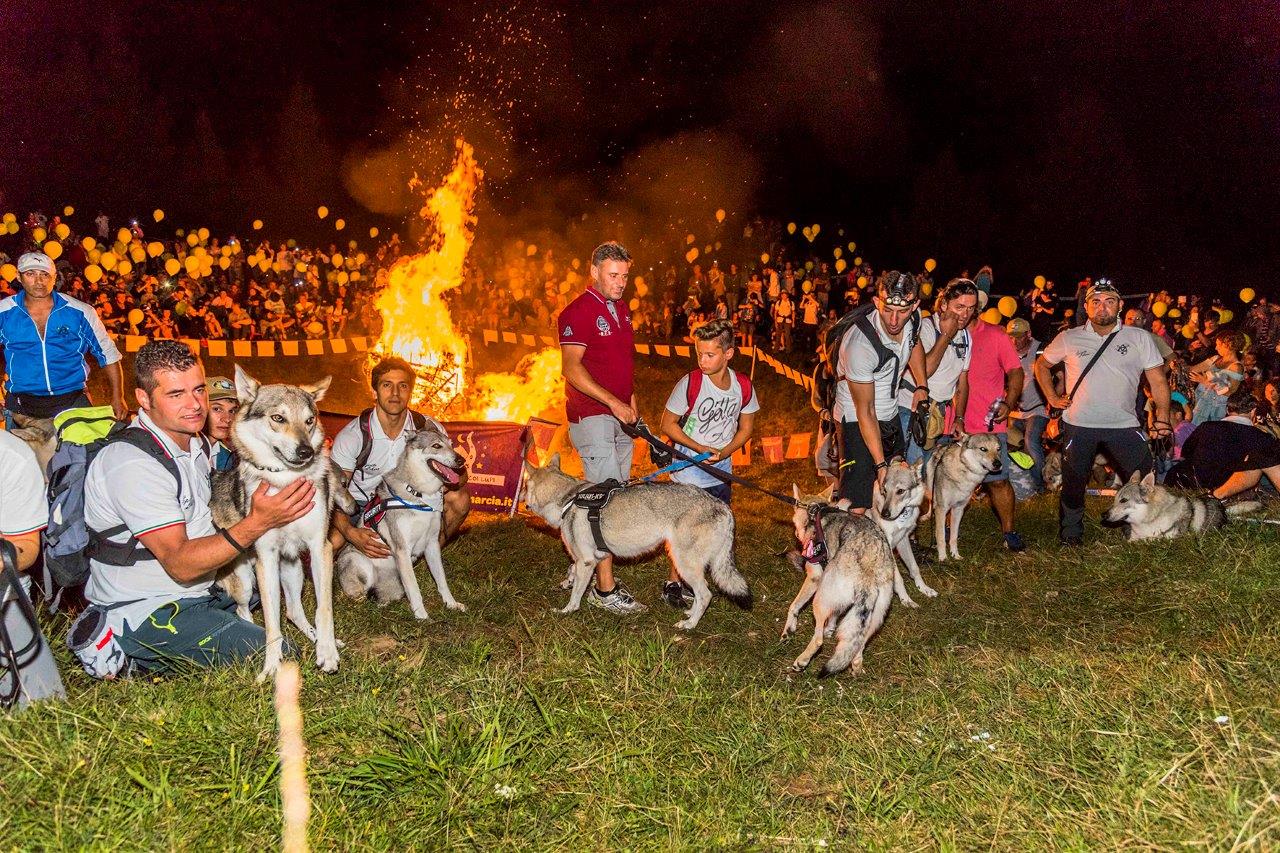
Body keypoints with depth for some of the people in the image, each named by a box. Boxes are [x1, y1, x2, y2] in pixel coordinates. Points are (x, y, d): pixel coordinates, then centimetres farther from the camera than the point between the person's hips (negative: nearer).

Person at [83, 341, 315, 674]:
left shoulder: (194, 442, 7)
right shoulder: (133, 463, -23)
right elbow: (180, 564, -26)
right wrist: (257, 523, -36)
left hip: (195, 594, 9)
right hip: (145, 614, -9)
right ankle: (144, 660, -4)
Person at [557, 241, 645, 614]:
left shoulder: (621, 308, 16)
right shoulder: (579, 312, -11)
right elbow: (571, 369, -18)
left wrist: (631, 396, 14)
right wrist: (613, 402, -23)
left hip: (620, 415, 9)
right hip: (592, 416, -9)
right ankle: (604, 589, -9)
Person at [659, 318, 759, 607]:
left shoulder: (743, 386, -6)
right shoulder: (690, 383, -17)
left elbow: (746, 428, 5)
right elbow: (668, 424, -9)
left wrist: (723, 452, -12)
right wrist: (699, 448, -20)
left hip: (721, 472, 5)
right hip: (689, 471, -4)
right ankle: (673, 583, 11)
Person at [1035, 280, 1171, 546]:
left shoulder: (1140, 338, 1)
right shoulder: (1069, 339, 3)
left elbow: (1157, 380, 1)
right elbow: (1041, 365, 17)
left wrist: (1162, 416, -8)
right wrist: (1052, 397, 8)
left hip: (1124, 424, 0)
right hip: (1079, 425, 0)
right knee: (1073, 483, 7)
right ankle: (1070, 534, 23)